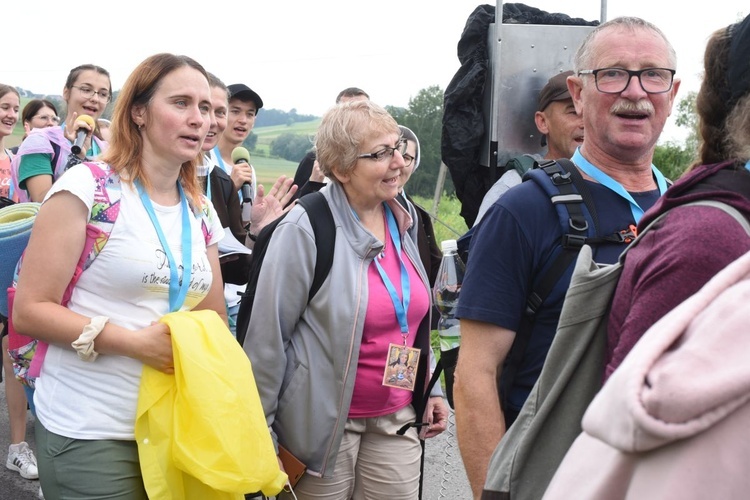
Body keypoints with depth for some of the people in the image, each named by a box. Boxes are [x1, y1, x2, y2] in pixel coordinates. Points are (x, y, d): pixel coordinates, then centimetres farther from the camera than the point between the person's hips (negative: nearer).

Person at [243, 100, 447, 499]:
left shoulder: (403, 219, 4)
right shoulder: (305, 229, -17)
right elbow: (268, 334, -14)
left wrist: (430, 389, 15)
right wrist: (260, 431, -11)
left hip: (398, 417, 6)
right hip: (324, 421, -6)